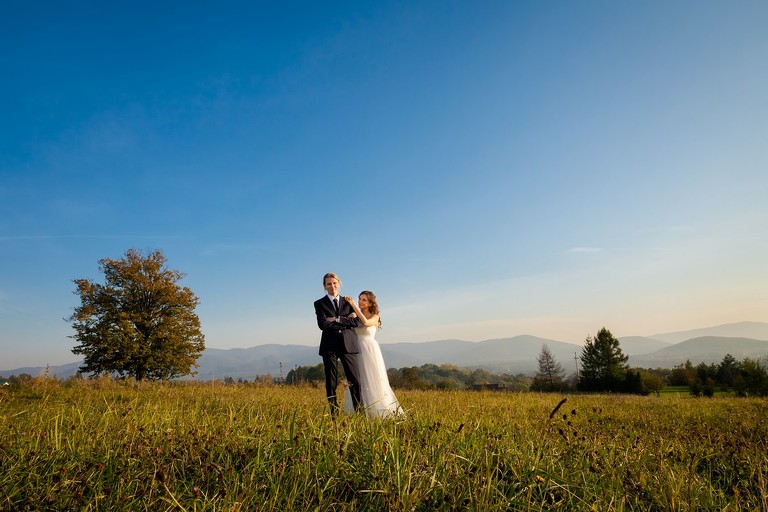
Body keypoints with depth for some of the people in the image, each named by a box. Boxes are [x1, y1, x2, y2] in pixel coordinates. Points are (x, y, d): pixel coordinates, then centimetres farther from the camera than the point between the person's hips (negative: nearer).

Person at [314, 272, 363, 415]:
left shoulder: (348, 302, 14)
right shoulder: (320, 303, 7)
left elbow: (357, 321, 0)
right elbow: (322, 324, -10)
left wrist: (337, 319, -10)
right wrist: (347, 320, -8)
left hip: (348, 344, 1)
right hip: (330, 346, -1)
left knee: (355, 380, -1)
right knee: (331, 382, 4)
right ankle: (334, 414, 12)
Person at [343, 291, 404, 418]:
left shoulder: (375, 317, -4)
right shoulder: (355, 315, 4)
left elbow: (365, 322, -25)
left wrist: (354, 305, -22)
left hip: (370, 351, -3)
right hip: (357, 351, 3)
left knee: (373, 381, 3)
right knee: (358, 382, 6)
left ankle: (380, 412, 16)